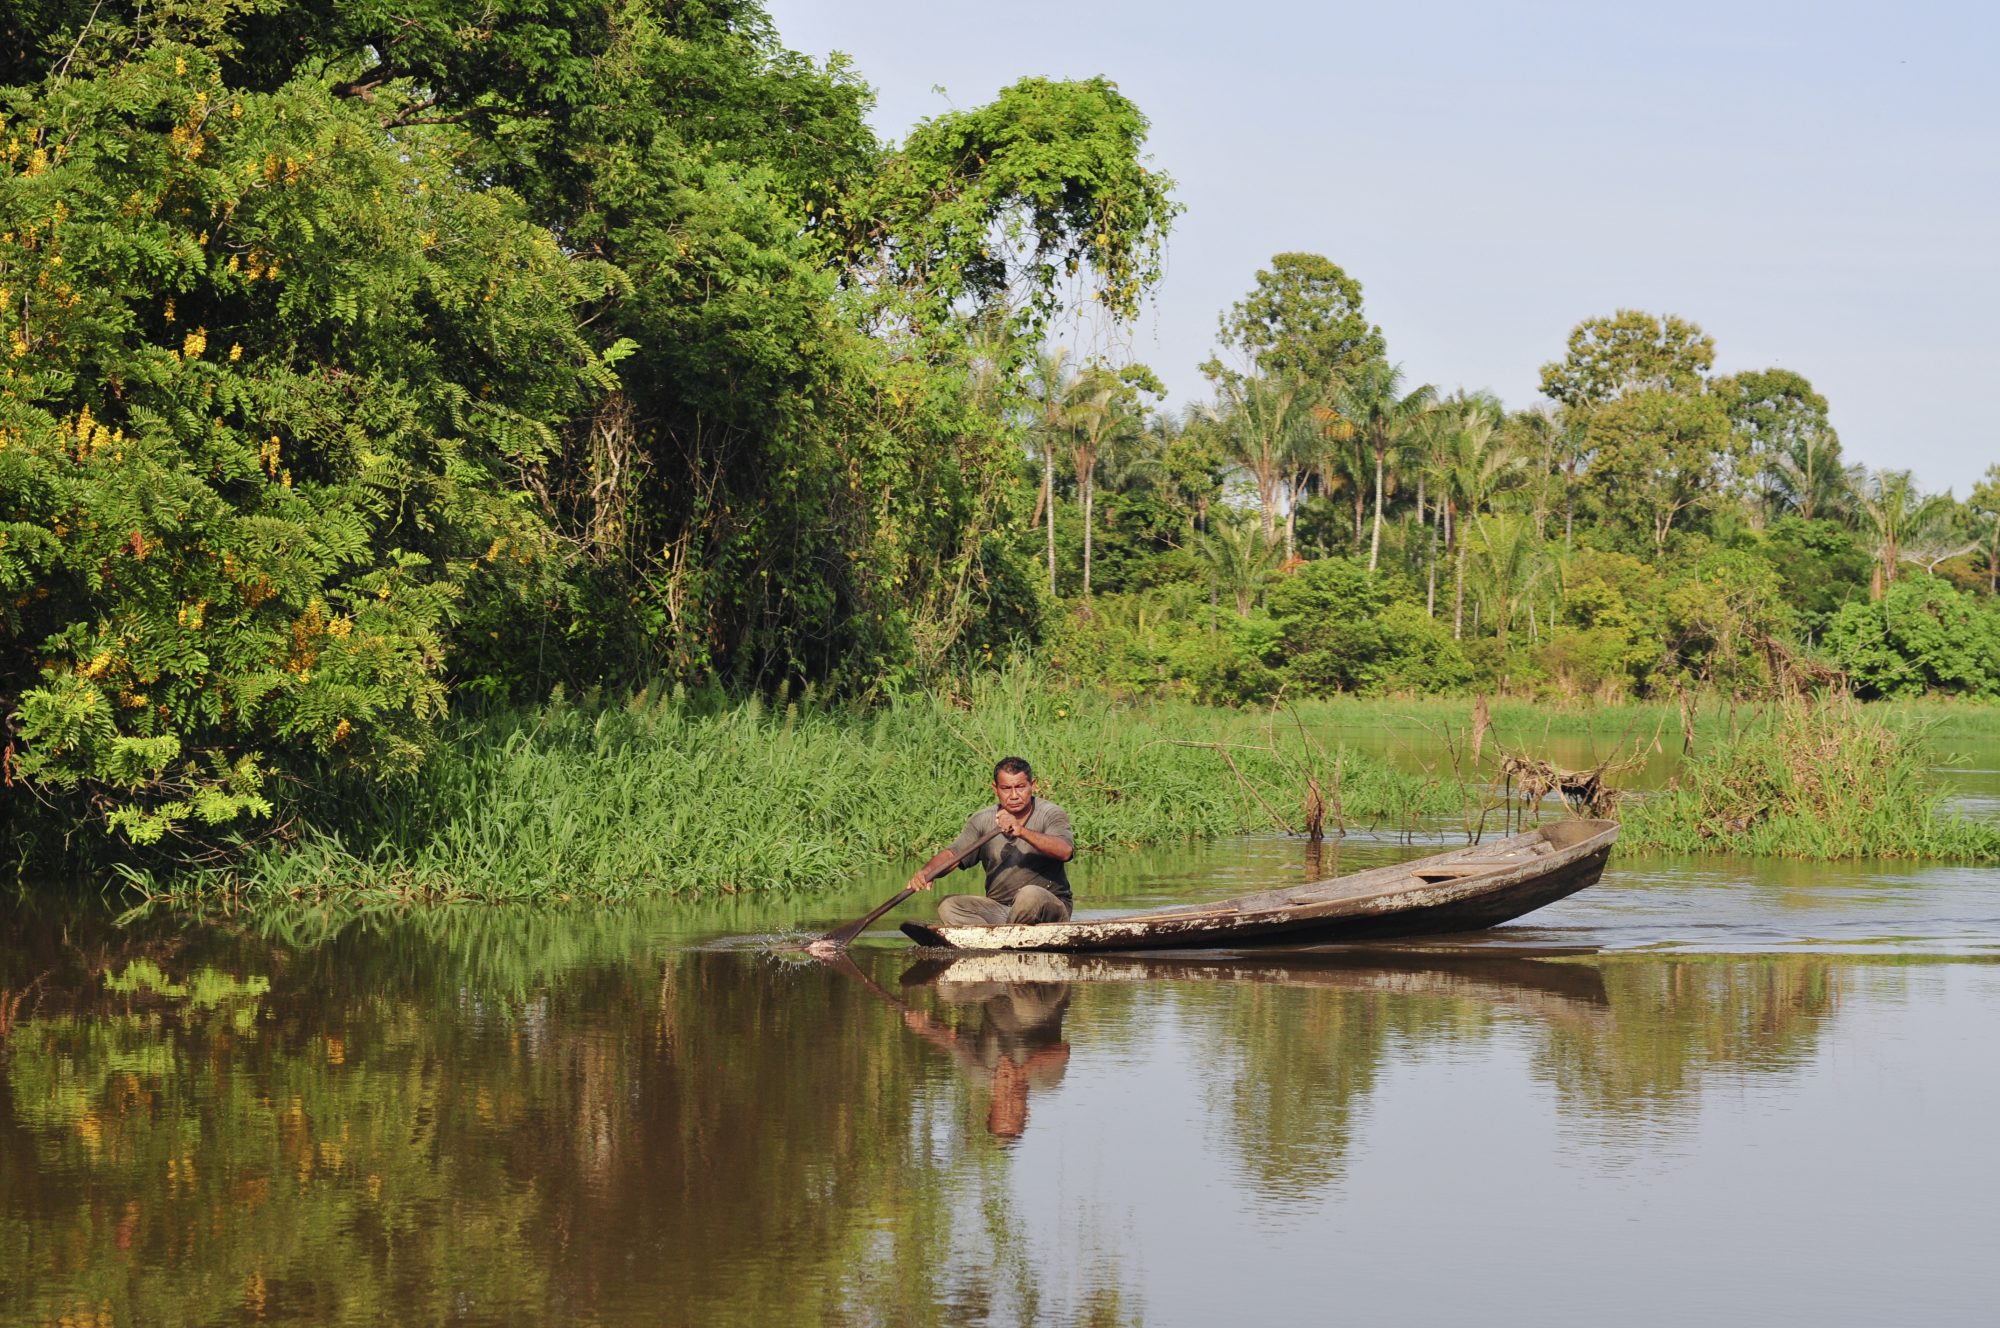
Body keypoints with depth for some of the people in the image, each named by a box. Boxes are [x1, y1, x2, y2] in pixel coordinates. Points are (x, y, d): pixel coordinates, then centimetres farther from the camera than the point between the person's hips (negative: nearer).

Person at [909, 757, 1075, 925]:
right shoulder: (983, 820, 5)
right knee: (948, 906, -18)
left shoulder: (1050, 814, -6)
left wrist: (1022, 831, -36)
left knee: (1030, 895, -37)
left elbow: (1065, 851, -24)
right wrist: (926, 872, -26)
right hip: (999, 909, 4)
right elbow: (952, 854, -3)